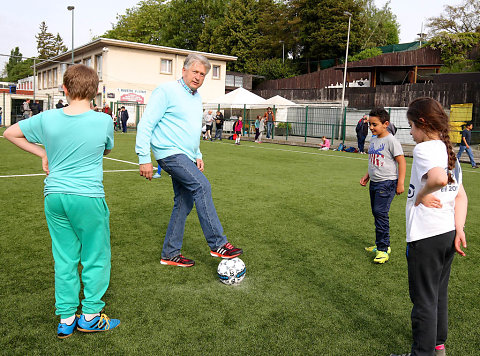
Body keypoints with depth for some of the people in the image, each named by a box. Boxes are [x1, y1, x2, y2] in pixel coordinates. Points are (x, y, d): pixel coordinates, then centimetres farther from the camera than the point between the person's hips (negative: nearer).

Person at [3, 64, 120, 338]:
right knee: (96, 256, 11)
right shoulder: (104, 121, -8)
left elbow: (10, 133, 13)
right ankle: (90, 315, 21)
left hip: (55, 196, 4)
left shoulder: (47, 119, -1)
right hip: (88, 196, -3)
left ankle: (66, 319, 23)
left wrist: (43, 153, 15)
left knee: (64, 257, 14)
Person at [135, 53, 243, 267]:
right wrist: (144, 158, -17)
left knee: (184, 203, 7)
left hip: (185, 157, 9)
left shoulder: (196, 97, 18)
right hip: (170, 153, -9)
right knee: (202, 186, -24)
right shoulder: (166, 91, -7)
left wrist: (197, 156, 18)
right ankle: (218, 244, -18)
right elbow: (146, 125, -11)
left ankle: (170, 254, 18)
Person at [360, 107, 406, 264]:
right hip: (374, 183, 9)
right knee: (376, 214, 12)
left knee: (380, 213, -13)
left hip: (387, 183, -9)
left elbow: (401, 162, -12)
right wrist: (367, 176, 17)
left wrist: (400, 183, -15)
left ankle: (383, 250, -6)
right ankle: (382, 245, 24)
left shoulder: (391, 140, -12)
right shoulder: (373, 140, 13)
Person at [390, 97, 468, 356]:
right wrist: (459, 230, 4)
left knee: (424, 300, 5)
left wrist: (421, 195, -17)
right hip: (449, 233, 9)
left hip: (426, 237, -9)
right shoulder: (448, 150, 12)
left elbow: (439, 178, -35)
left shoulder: (424, 148, -14)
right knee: (439, 294, 23)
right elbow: (461, 195, 9)